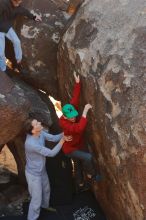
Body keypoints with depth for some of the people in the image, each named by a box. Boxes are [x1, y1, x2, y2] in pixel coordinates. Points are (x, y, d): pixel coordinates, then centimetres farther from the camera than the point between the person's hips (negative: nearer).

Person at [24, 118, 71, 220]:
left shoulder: (40, 133, -15)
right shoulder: (31, 143, -39)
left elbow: (53, 138, -5)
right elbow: (51, 153, -31)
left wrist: (63, 134, -24)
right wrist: (62, 140, -27)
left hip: (42, 170, 9)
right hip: (33, 174, -9)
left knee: (46, 190, 32)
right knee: (36, 199, 5)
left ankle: (45, 206, 59)